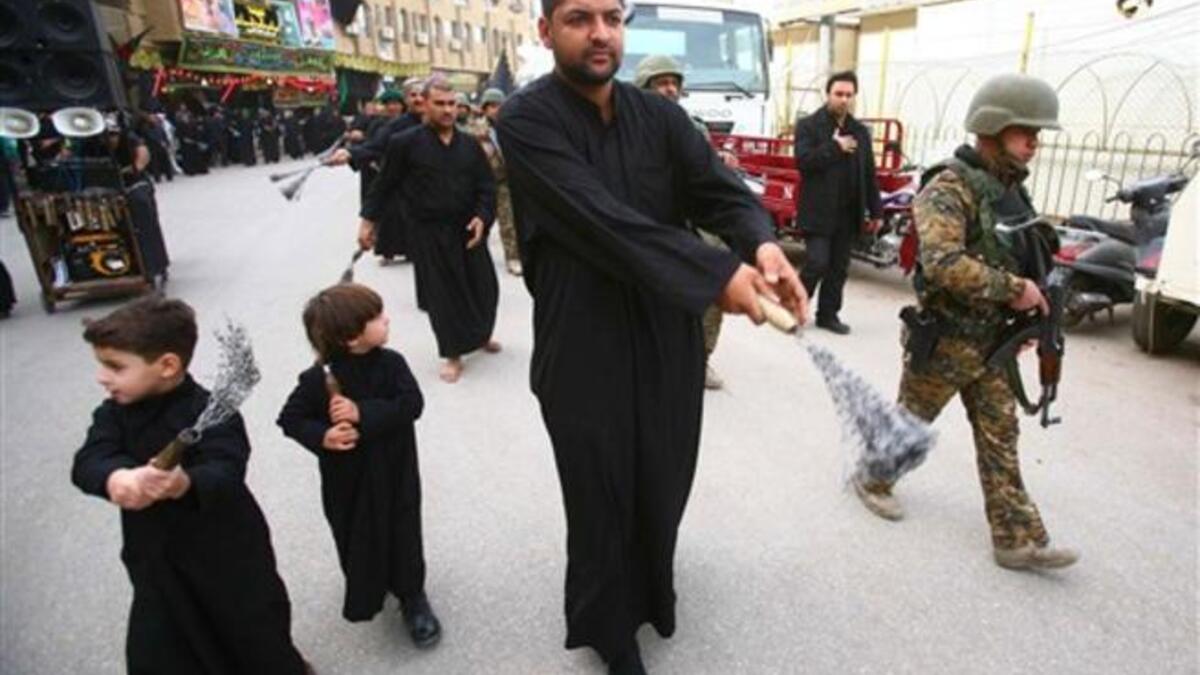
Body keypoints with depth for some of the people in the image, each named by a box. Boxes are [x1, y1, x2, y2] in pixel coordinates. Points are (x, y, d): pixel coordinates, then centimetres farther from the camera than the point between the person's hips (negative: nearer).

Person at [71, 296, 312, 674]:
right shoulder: (114, 414, -4)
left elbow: (225, 474, -35)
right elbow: (88, 461, -19)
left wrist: (185, 484, -58)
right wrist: (114, 478, -43)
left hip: (228, 553, -4)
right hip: (157, 559, 5)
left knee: (258, 630, 16)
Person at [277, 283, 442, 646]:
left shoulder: (391, 363, -14)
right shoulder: (318, 379, -18)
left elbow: (411, 404, -22)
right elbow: (290, 418, -8)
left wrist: (363, 413, -31)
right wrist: (322, 436, -26)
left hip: (394, 471, 1)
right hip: (348, 477, 0)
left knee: (402, 534, 9)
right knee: (356, 539, 16)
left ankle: (412, 596, 31)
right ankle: (365, 598, 44)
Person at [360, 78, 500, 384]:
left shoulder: (469, 144, 3)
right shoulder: (405, 143, -7)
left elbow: (486, 186, 6)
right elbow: (384, 184, 0)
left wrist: (482, 217, -9)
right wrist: (369, 219, 2)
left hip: (468, 229, 4)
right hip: (428, 233, -3)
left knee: (483, 286, 11)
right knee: (441, 293, 2)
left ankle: (480, 334, 39)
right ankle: (453, 354, 18)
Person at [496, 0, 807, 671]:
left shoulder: (662, 116, 4)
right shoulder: (527, 120, -12)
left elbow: (719, 188, -8)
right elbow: (603, 220, -25)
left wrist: (761, 241, -31)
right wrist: (718, 273, -31)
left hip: (669, 336, 5)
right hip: (584, 345, -4)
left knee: (666, 478, 21)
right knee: (601, 491, 10)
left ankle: (651, 585, 53)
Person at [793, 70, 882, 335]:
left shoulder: (860, 131, 13)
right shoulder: (808, 125, -1)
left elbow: (869, 174, 13)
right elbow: (803, 161, -16)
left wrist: (875, 211, 10)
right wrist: (835, 147, -15)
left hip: (848, 213, 5)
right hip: (818, 211, -5)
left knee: (839, 267, 8)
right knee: (817, 263, -9)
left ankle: (828, 314, 19)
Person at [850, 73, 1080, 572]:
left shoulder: (1011, 187, 10)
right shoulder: (949, 189, -18)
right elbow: (944, 264, -33)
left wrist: (1029, 315, 9)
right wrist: (1014, 289, -25)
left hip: (992, 341, 8)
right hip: (944, 340, -8)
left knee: (1000, 442, 10)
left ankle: (1019, 539, 17)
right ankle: (871, 478, 34)